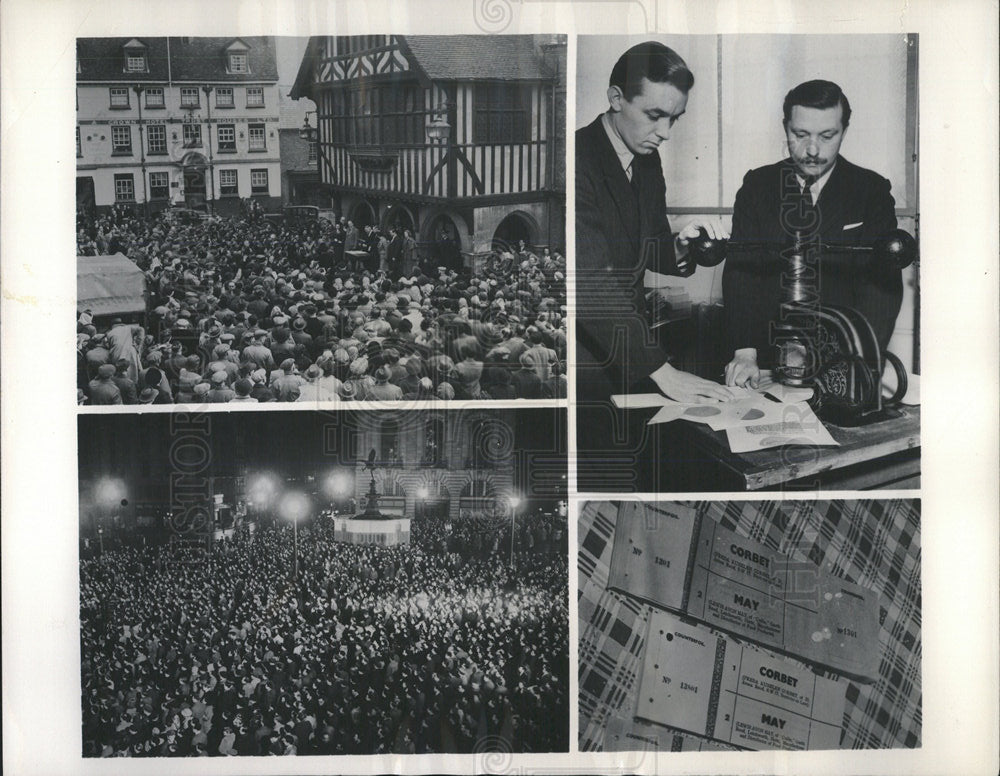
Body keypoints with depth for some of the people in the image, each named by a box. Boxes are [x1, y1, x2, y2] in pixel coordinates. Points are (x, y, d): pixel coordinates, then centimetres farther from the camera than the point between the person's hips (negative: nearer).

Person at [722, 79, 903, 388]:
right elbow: (740, 270, 0)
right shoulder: (757, 186, 9)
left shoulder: (871, 191, 5)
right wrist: (745, 351, -16)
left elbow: (882, 281, -4)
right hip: (768, 359, 1)